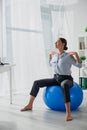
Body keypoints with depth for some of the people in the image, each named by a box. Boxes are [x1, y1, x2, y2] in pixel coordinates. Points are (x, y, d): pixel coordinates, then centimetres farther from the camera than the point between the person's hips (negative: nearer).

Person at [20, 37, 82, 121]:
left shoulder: (68, 56, -12)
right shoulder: (55, 55, 6)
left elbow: (79, 65, -17)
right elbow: (51, 64, 26)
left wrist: (76, 54, -25)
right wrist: (50, 55, 15)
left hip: (66, 79, -6)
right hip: (56, 78, 7)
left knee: (64, 85, -45)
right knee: (37, 83, -4)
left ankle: (68, 113, -50)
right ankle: (30, 105, 1)